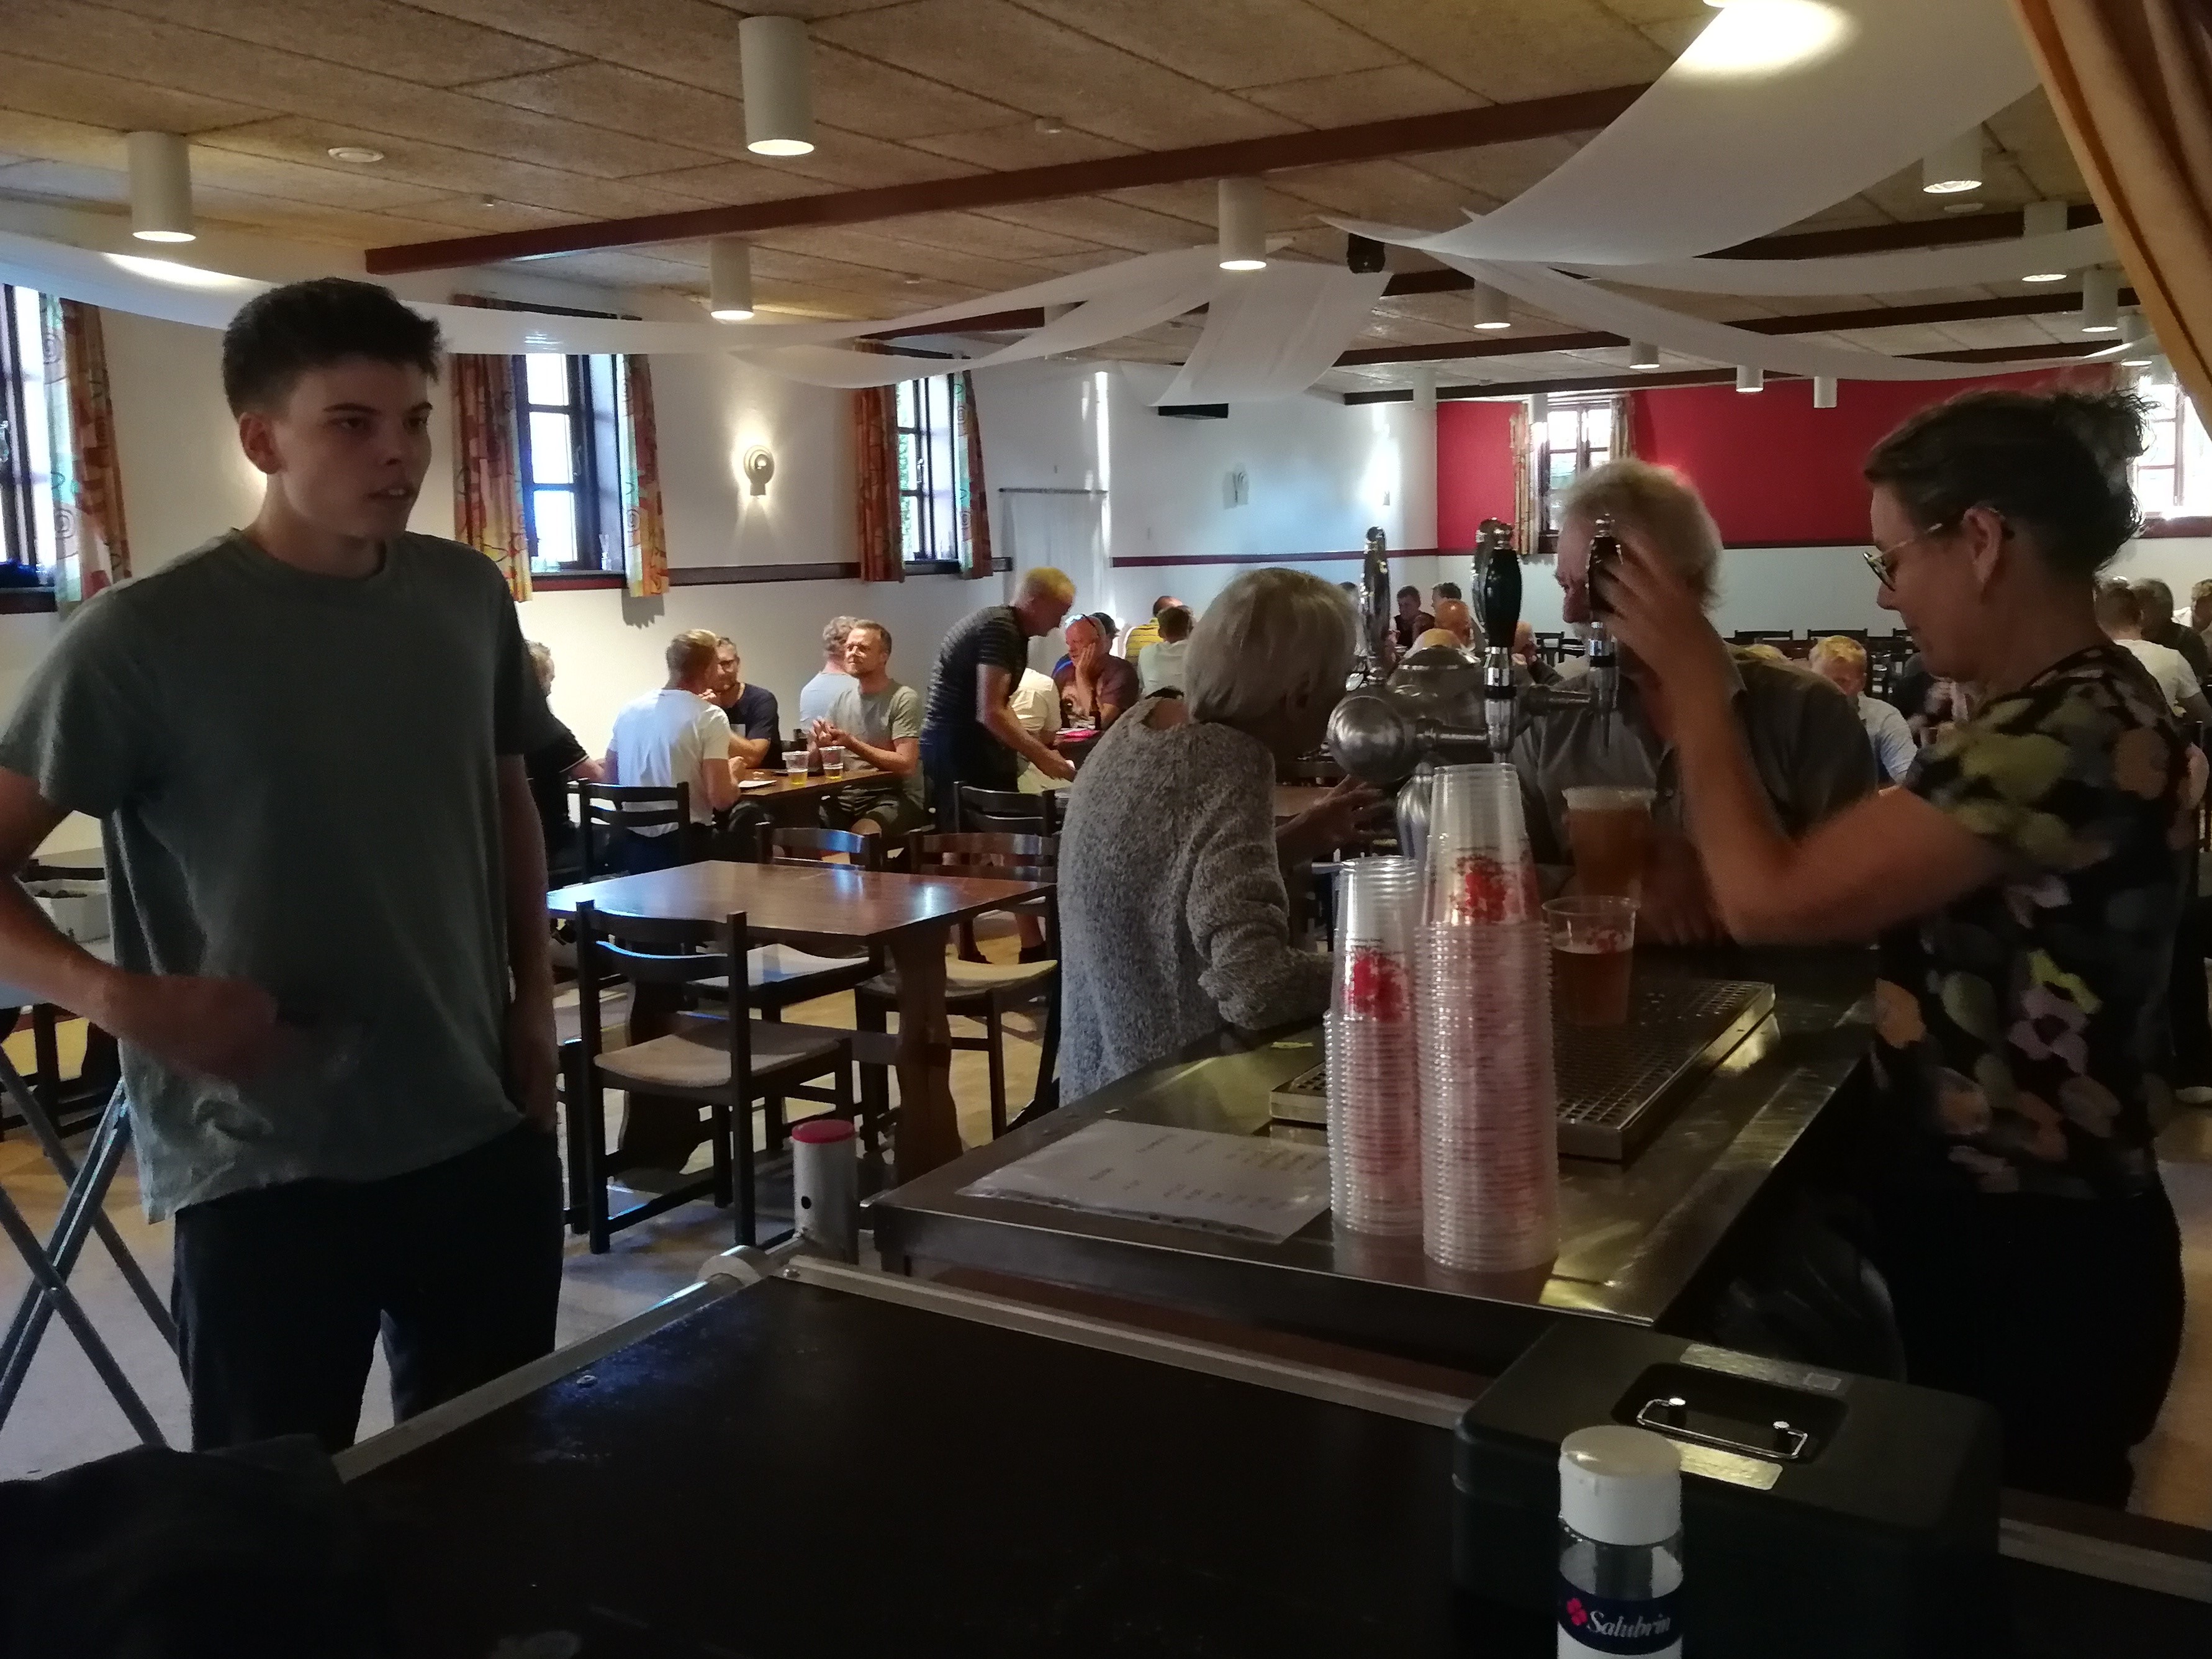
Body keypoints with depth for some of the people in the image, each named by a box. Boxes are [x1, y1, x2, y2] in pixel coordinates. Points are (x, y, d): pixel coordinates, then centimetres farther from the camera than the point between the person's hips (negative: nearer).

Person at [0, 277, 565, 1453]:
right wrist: (122, 999, -24)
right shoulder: (145, 636, -12)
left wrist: (533, 1003, 10)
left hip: (485, 1139, 5)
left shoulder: (469, 596, 3)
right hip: (263, 1177, -4)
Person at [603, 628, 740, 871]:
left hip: (631, 846, 7)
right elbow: (721, 799, -18)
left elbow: (610, 779, 18)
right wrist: (734, 774, 5)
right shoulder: (711, 717, -11)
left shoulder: (628, 711, 7)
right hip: (684, 847, -6)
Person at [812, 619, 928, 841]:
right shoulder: (842, 698, 12)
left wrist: (852, 744, -20)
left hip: (896, 797, -5)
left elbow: (905, 763, -16)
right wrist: (820, 744, -12)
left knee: (861, 834, -35)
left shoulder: (904, 699, -7)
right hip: (847, 797, 6)